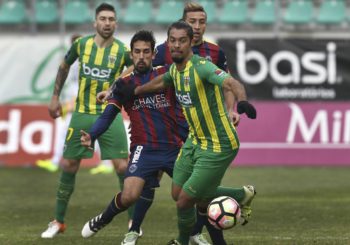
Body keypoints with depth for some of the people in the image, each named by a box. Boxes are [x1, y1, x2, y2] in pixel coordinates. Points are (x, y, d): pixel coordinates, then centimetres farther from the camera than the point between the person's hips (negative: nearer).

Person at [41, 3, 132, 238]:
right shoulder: (81, 44, -1)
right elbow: (64, 66, 16)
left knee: (123, 167, -8)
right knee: (69, 166, 5)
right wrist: (55, 97, 14)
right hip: (82, 114, 2)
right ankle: (58, 221, 18)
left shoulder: (123, 50, -7)